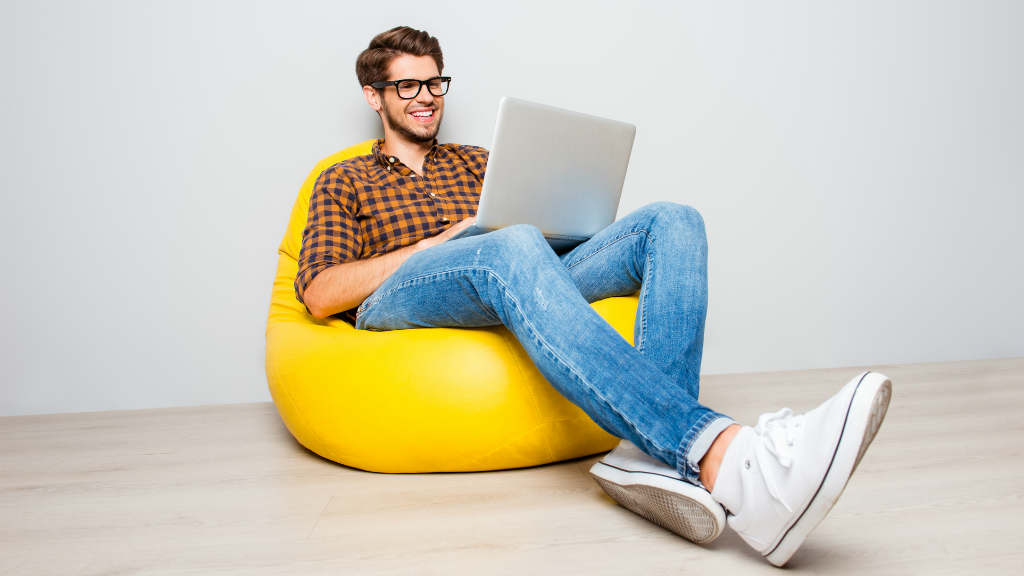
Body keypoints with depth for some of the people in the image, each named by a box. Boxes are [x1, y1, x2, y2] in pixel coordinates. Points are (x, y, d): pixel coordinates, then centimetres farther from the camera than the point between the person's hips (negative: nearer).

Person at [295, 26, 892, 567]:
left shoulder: (475, 162, 35)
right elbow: (319, 294, 6)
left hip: (518, 287, 5)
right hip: (399, 299, -4)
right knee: (513, 248, -39)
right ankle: (719, 454, -56)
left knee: (672, 222, -17)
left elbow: (548, 228, 24)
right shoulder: (345, 181, 23)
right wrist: (441, 242, -3)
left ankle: (657, 450, -42)